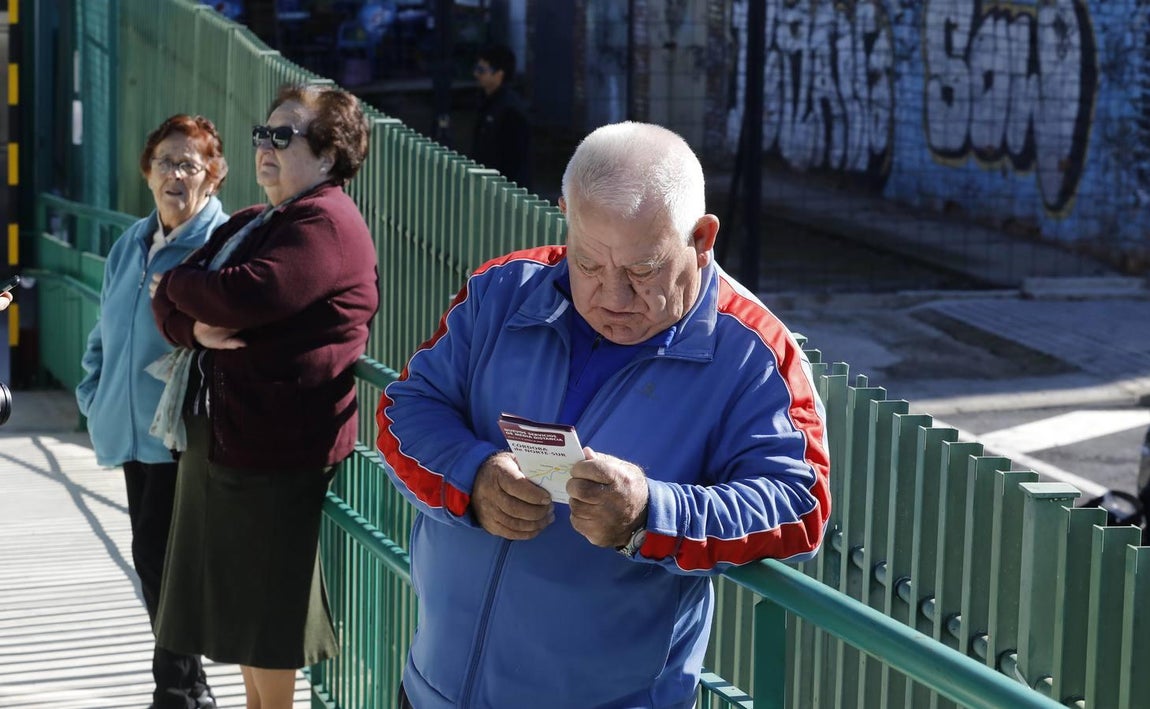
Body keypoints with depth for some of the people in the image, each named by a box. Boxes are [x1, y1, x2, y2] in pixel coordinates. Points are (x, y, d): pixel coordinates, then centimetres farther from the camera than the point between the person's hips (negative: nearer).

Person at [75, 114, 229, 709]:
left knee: (162, 560, -6)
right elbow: (105, 332, 22)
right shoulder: (131, 245, 13)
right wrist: (94, 397, 13)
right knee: (151, 559, 14)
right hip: (132, 431, 8)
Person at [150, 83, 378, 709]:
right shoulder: (249, 225, 17)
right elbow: (168, 306, 10)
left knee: (266, 607, 2)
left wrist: (176, 282, -6)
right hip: (218, 432, 9)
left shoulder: (328, 223, -12)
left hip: (277, 445, -9)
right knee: (239, 600, 16)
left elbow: (247, 297, -25)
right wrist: (194, 327, -14)